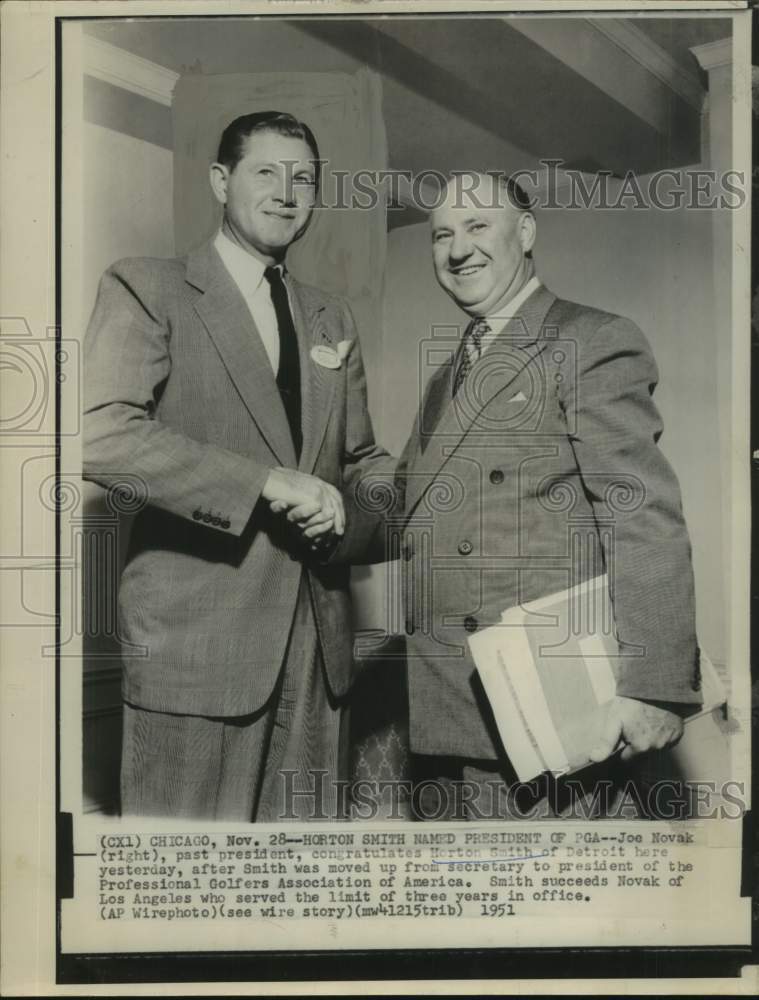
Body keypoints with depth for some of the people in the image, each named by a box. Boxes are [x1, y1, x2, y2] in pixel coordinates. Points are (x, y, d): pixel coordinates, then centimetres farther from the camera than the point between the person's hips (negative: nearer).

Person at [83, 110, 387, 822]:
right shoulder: (145, 291, -1)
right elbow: (100, 435, -16)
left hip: (316, 635, 6)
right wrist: (268, 483, -19)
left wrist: (347, 507, 3)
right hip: (195, 638, -5)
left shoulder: (331, 319, 18)